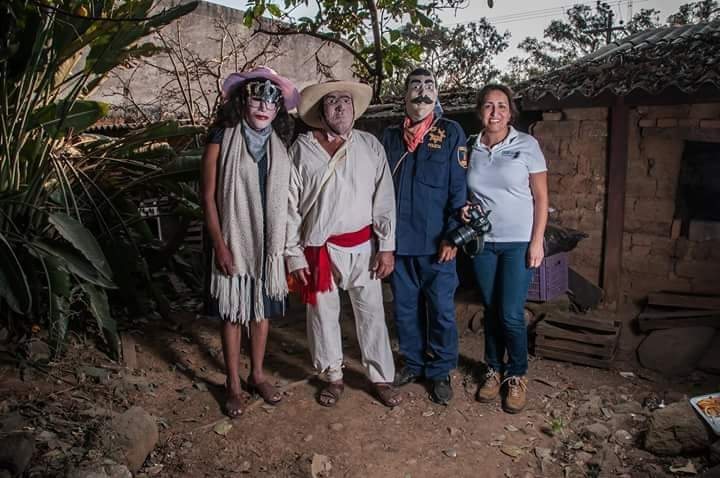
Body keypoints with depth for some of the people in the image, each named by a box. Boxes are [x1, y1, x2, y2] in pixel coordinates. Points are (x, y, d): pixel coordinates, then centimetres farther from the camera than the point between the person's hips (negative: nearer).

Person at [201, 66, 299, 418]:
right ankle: (233, 385, 24)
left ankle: (257, 375, 32)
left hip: (269, 243, 4)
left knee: (262, 310, 14)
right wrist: (219, 245, -12)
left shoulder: (280, 144, 4)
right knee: (232, 314, 8)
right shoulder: (222, 140, -7)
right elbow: (208, 197, -7)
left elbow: (287, 197, 6)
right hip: (235, 243, -3)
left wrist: (285, 244, 2)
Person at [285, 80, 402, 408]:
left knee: (371, 314, 9)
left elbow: (383, 199, 1)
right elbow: (291, 206, -2)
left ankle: (381, 378, 26)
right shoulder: (301, 149, -2)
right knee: (323, 315, 12)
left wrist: (386, 246, -3)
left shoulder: (370, 145, 1)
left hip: (363, 247, 1)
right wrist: (293, 255, -4)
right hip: (319, 249, 0)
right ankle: (333, 377, 31)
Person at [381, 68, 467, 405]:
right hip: (399, 241, 4)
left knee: (441, 310, 5)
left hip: (436, 242, -3)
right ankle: (413, 363, 32)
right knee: (405, 309, 13)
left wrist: (452, 235, -11)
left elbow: (459, 187, -4)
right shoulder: (391, 137, 10)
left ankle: (440, 371, 23)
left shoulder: (451, 133, 0)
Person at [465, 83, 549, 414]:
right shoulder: (470, 148, 5)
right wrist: (465, 208, -6)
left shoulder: (526, 145, -4)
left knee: (511, 314, -4)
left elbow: (540, 197, -4)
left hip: (518, 242, -3)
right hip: (482, 241, 3)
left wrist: (537, 241, -10)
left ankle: (517, 375, 18)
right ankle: (494, 369, 29)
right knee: (491, 309, 10)